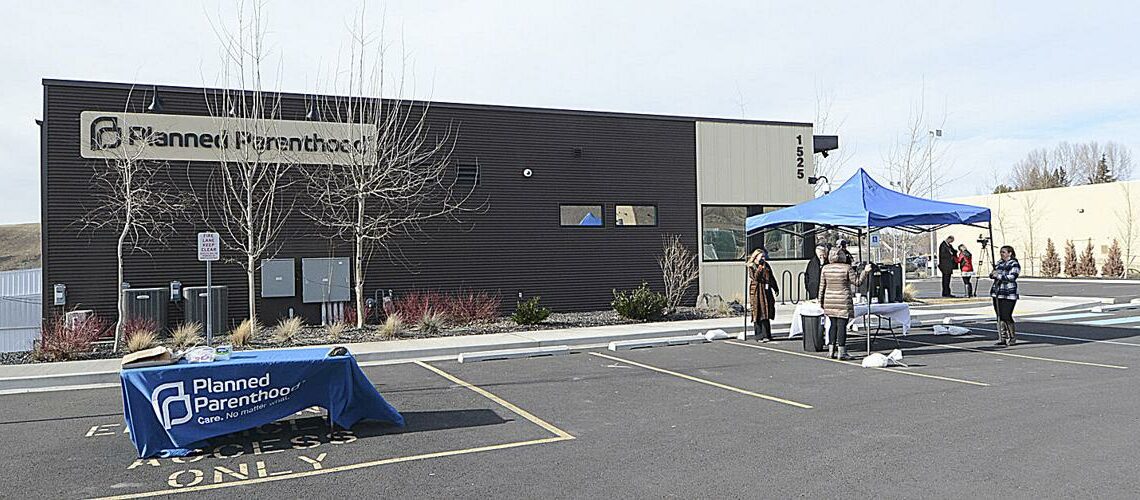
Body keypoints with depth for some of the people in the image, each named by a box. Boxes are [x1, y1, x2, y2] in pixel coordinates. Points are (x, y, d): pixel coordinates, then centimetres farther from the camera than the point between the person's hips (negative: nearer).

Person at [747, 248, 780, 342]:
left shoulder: (766, 265, 13)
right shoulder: (752, 266, -1)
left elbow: (772, 278, 20)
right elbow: (754, 277, -16)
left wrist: (776, 289, 19)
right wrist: (760, 268, -19)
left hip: (766, 292, 4)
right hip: (756, 292, -4)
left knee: (766, 313, 1)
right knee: (758, 313, -3)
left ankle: (766, 335, 5)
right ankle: (759, 335, 2)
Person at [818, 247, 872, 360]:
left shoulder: (825, 268, 2)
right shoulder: (847, 268, -9)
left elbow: (822, 286, 5)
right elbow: (857, 282, -4)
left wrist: (821, 301, 12)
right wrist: (865, 272, 3)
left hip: (829, 301, 4)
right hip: (844, 302, -4)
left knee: (833, 325, 12)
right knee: (841, 325, -2)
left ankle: (831, 351, 12)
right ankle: (841, 352, 0)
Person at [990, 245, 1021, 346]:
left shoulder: (1014, 264, -4)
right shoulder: (999, 263, 18)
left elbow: (1011, 277, -17)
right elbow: (992, 275, 18)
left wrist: (998, 275, -14)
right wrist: (992, 274, -4)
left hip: (1008, 295, -7)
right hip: (997, 293, 7)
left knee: (1006, 316, -9)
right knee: (999, 316, 7)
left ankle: (1012, 337, 6)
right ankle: (1002, 337, 13)